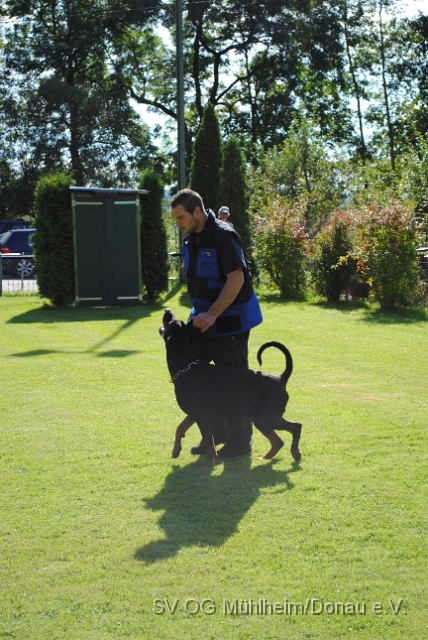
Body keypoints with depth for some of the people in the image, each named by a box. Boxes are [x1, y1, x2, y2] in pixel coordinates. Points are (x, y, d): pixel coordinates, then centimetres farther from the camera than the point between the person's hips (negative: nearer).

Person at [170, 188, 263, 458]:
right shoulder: (191, 238, 7)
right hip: (205, 319, 9)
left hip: (230, 321, -9)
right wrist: (200, 314, 11)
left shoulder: (223, 236, -20)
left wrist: (212, 315, -26)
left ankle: (240, 442, 8)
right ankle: (215, 434, 22)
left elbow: (236, 279, -24)